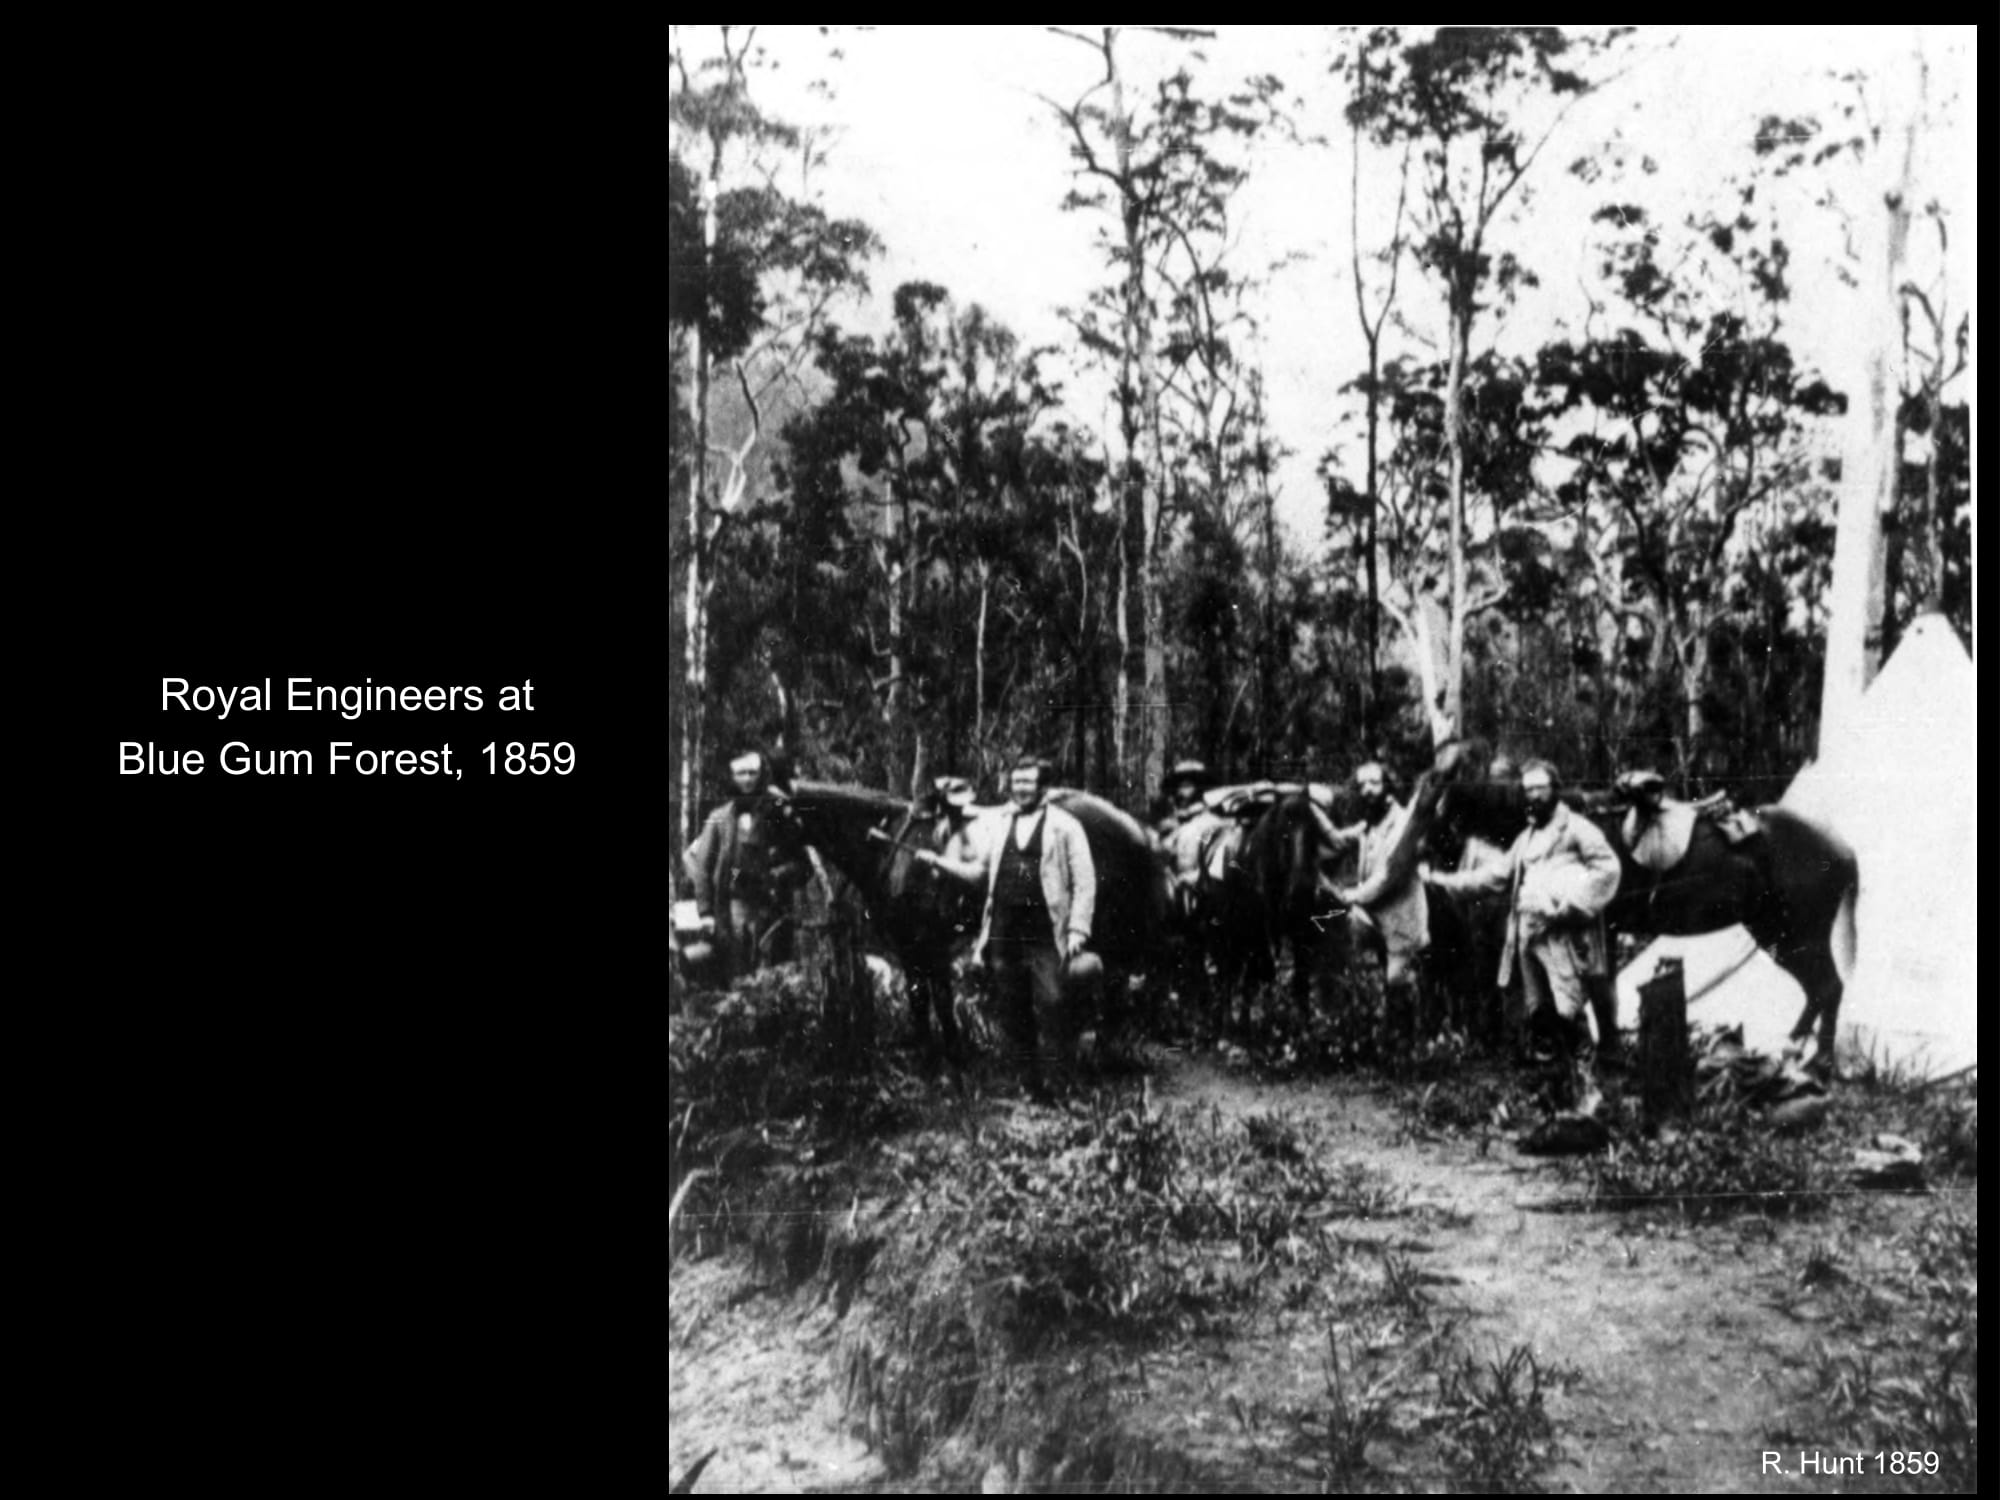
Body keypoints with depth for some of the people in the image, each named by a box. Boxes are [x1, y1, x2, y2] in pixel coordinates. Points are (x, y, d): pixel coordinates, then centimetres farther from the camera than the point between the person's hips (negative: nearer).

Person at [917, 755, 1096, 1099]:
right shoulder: (1002, 828, 16)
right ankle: (1031, 1081, 19)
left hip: (1045, 933, -5)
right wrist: (938, 861, 13)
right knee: (1012, 1011, 8)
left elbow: (1084, 882, -4)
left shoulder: (1065, 826, 0)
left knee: (1049, 1004, -11)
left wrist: (1078, 929, -13)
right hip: (1004, 933, 5)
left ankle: (1053, 1080, -3)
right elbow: (978, 871, 24)